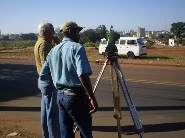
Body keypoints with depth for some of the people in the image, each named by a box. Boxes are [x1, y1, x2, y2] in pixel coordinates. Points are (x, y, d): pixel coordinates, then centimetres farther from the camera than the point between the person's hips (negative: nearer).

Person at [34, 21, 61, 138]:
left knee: (47, 110, 17)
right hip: (49, 81, -11)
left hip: (45, 80, 11)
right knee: (52, 112, -5)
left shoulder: (41, 42, 14)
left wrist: (58, 44, 5)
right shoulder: (44, 44, -17)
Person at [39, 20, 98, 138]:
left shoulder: (53, 51, 9)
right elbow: (83, 75, -24)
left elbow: (43, 76, 12)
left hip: (60, 95, 7)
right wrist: (92, 98, -21)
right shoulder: (77, 47, -11)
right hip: (76, 96, -7)